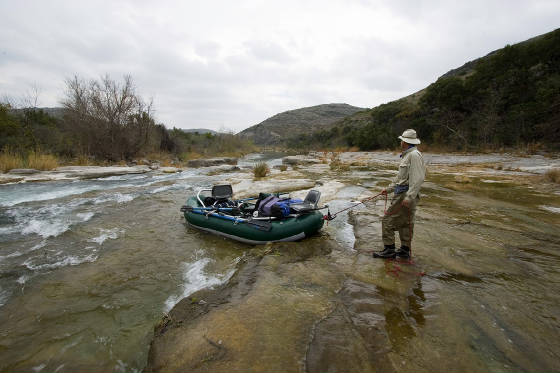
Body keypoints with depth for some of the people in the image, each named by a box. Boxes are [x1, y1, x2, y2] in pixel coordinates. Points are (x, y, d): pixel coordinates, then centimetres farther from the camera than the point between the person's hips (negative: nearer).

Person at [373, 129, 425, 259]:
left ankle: (389, 250, 1)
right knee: (405, 223, 15)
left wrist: (409, 197, -26)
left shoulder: (414, 155, -15)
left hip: (406, 194, -10)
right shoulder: (407, 155, 18)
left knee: (388, 220, -6)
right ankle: (405, 250, 25)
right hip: (402, 193, 10)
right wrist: (389, 189, 26)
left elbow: (417, 179, -23)